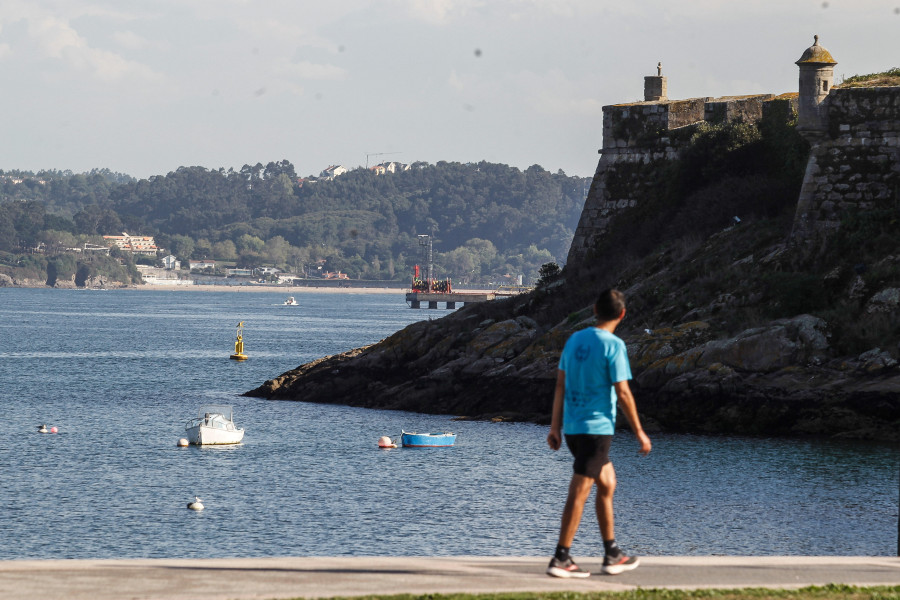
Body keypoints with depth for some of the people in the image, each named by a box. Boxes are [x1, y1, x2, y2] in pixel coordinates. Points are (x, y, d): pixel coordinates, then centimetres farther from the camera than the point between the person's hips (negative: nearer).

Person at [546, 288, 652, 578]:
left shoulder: (575, 340, 9)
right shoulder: (613, 346, -12)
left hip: (572, 428, 7)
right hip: (597, 427, -7)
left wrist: (556, 426, 15)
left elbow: (560, 385, 10)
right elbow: (623, 393, -12)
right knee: (579, 493, -5)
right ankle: (560, 559, -5)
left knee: (607, 484, 18)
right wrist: (639, 432, -5)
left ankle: (613, 555, 22)